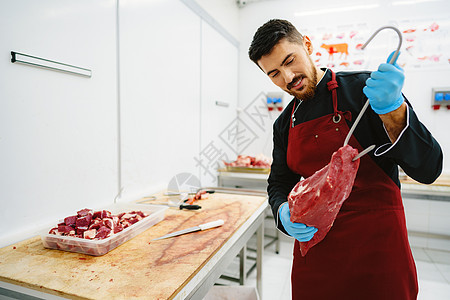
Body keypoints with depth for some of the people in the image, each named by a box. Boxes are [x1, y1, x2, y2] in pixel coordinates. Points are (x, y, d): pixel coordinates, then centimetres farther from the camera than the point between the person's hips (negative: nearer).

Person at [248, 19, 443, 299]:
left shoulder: (365, 89, -9)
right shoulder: (285, 123, 5)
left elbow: (428, 168, -13)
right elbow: (279, 184, 11)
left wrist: (392, 108, -28)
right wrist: (284, 211, -11)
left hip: (376, 246, -4)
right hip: (312, 242, 5)